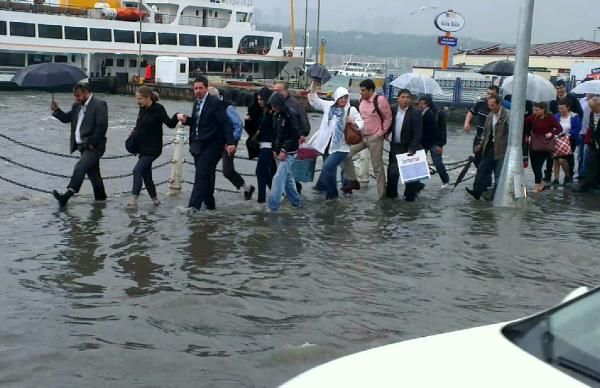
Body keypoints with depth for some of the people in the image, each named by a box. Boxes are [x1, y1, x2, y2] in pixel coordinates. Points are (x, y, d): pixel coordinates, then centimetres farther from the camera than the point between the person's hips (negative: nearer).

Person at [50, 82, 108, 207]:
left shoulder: (99, 105, -13)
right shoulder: (77, 105, 13)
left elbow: (102, 126, -19)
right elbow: (66, 118, 17)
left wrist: (91, 143, -18)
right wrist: (56, 110, -2)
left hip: (93, 146, -9)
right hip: (82, 146, 9)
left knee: (80, 168, -22)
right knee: (92, 173, 16)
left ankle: (67, 195, -27)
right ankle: (100, 197, 27)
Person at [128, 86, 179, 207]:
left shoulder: (158, 109, -14)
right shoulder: (143, 109, 9)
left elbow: (170, 123, -20)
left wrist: (176, 117, -38)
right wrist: (135, 132, 6)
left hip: (153, 149, -8)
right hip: (143, 148, 8)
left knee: (137, 170, -17)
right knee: (146, 173, 12)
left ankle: (134, 197, -14)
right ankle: (154, 198, 24)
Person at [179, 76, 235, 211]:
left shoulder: (215, 102, -11)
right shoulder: (197, 102, 13)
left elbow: (225, 123, -15)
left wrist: (230, 142, -24)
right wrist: (186, 120, 1)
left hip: (210, 146, -8)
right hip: (198, 145, 8)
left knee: (202, 174, -13)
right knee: (205, 175, 15)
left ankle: (194, 205, -16)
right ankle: (209, 203, 26)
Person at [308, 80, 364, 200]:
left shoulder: (351, 110, -7)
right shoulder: (329, 106, 3)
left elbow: (361, 123, -7)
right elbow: (314, 101, 8)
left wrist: (353, 122, -27)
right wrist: (314, 87, -5)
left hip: (340, 147, -5)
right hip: (327, 145, 5)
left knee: (328, 166, -21)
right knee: (330, 170, 16)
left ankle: (322, 186, 0)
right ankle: (331, 193, 32)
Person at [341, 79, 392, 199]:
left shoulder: (380, 101, -17)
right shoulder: (362, 100, 3)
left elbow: (388, 119, -10)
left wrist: (380, 134, -13)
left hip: (375, 138, -7)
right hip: (361, 136, 7)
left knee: (377, 167, 0)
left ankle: (382, 194, 10)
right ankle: (352, 181, 8)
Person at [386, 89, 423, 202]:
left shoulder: (415, 113, -13)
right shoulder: (393, 111, 4)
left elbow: (418, 134, -16)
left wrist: (412, 149, -21)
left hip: (408, 147, -5)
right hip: (395, 146, 5)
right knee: (392, 171, 11)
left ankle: (410, 195, 17)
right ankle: (391, 192, 25)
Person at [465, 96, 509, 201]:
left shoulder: (507, 116, -13)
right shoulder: (490, 115, 11)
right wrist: (481, 144, 13)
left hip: (501, 149, -7)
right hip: (489, 147, 7)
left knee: (499, 174, 1)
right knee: (482, 169, 4)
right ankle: (477, 191, 6)